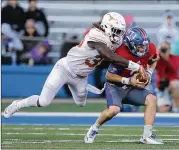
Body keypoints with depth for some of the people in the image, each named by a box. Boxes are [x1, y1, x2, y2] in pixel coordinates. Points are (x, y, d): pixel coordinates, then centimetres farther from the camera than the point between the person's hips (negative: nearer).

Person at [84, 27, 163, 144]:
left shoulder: (150, 48, -12)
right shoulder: (122, 54, -29)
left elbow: (153, 61, 14)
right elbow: (109, 75, -19)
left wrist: (149, 73, -5)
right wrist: (128, 81, -27)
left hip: (133, 88, 6)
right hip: (115, 86, -6)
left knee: (151, 99, -17)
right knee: (114, 109, -31)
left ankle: (147, 137, -14)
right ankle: (94, 129, -1)